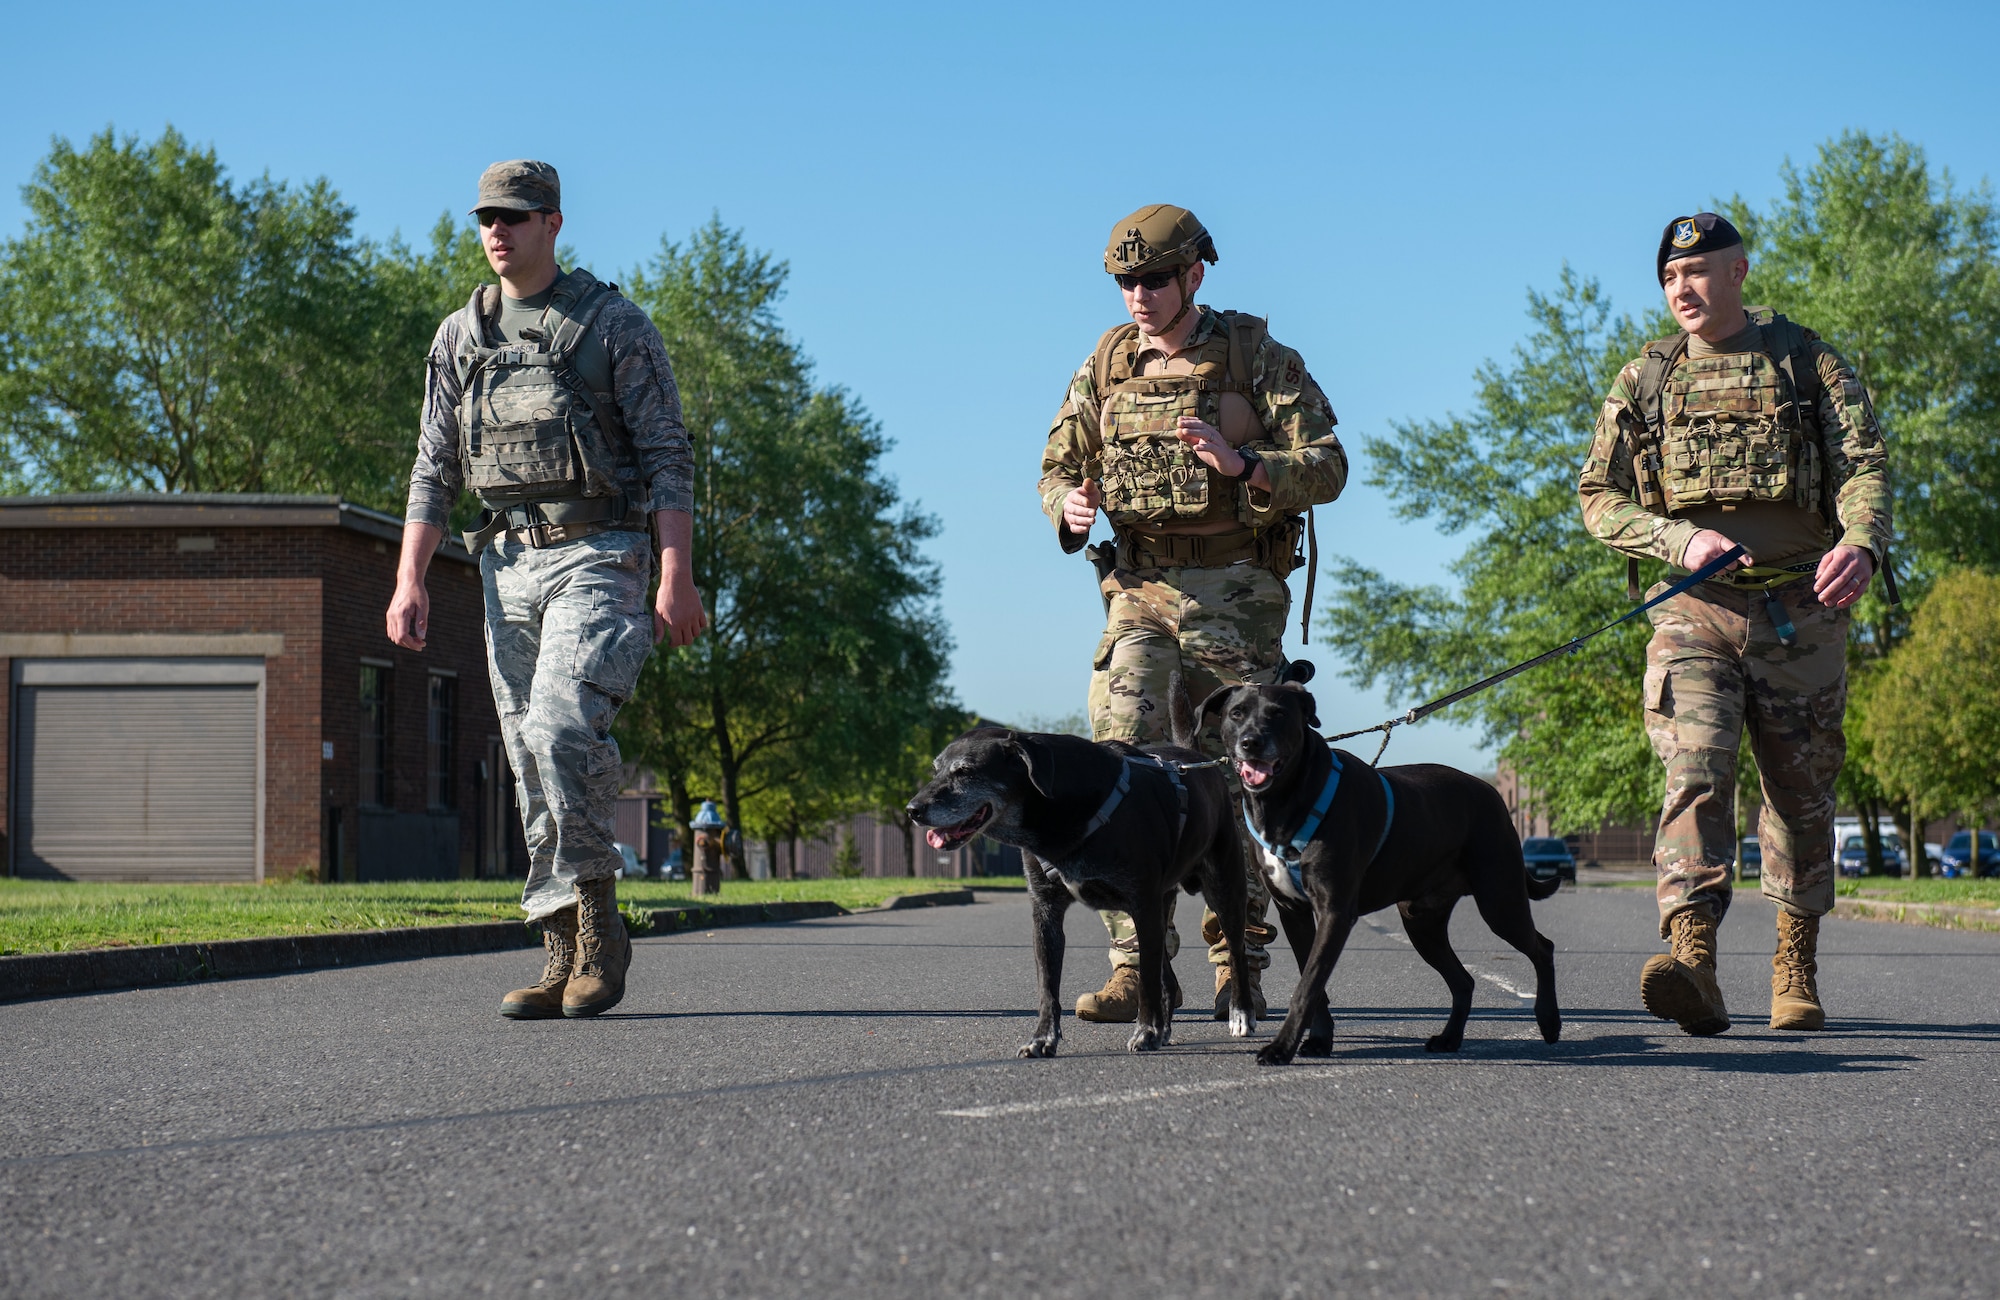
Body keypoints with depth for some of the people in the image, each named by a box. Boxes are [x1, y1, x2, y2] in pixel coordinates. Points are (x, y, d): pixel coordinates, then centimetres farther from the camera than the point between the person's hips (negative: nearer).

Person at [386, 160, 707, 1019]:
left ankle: (598, 923, -8)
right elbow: (434, 469, 14)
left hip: (599, 559, -5)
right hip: (510, 563, 6)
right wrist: (410, 581, 4)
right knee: (531, 759, 3)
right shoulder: (461, 337, 13)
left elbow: (668, 458, -5)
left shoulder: (614, 325, -1)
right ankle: (566, 956, 8)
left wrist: (677, 578, -14)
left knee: (561, 729, -23)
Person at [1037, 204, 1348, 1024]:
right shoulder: (1106, 364, 7)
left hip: (1236, 594, -2)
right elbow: (1058, 467, 14)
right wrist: (1069, 508, -10)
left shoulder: (1257, 357, -3)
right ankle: (1136, 968, -13)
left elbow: (1327, 467, -8)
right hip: (1140, 589, 2)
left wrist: (1240, 464, -25)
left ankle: (1238, 969, 16)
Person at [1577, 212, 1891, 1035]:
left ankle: (1796, 973, 23)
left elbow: (1863, 465, -4)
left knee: (1802, 795, 8)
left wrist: (1860, 542, -27)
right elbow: (1598, 498, 6)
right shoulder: (1642, 381, 11)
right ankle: (1692, 966, -32)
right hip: (1693, 613, 0)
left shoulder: (1808, 364, 7)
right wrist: (1681, 541, -13)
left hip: (1799, 614, 0)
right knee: (1694, 777, -18)